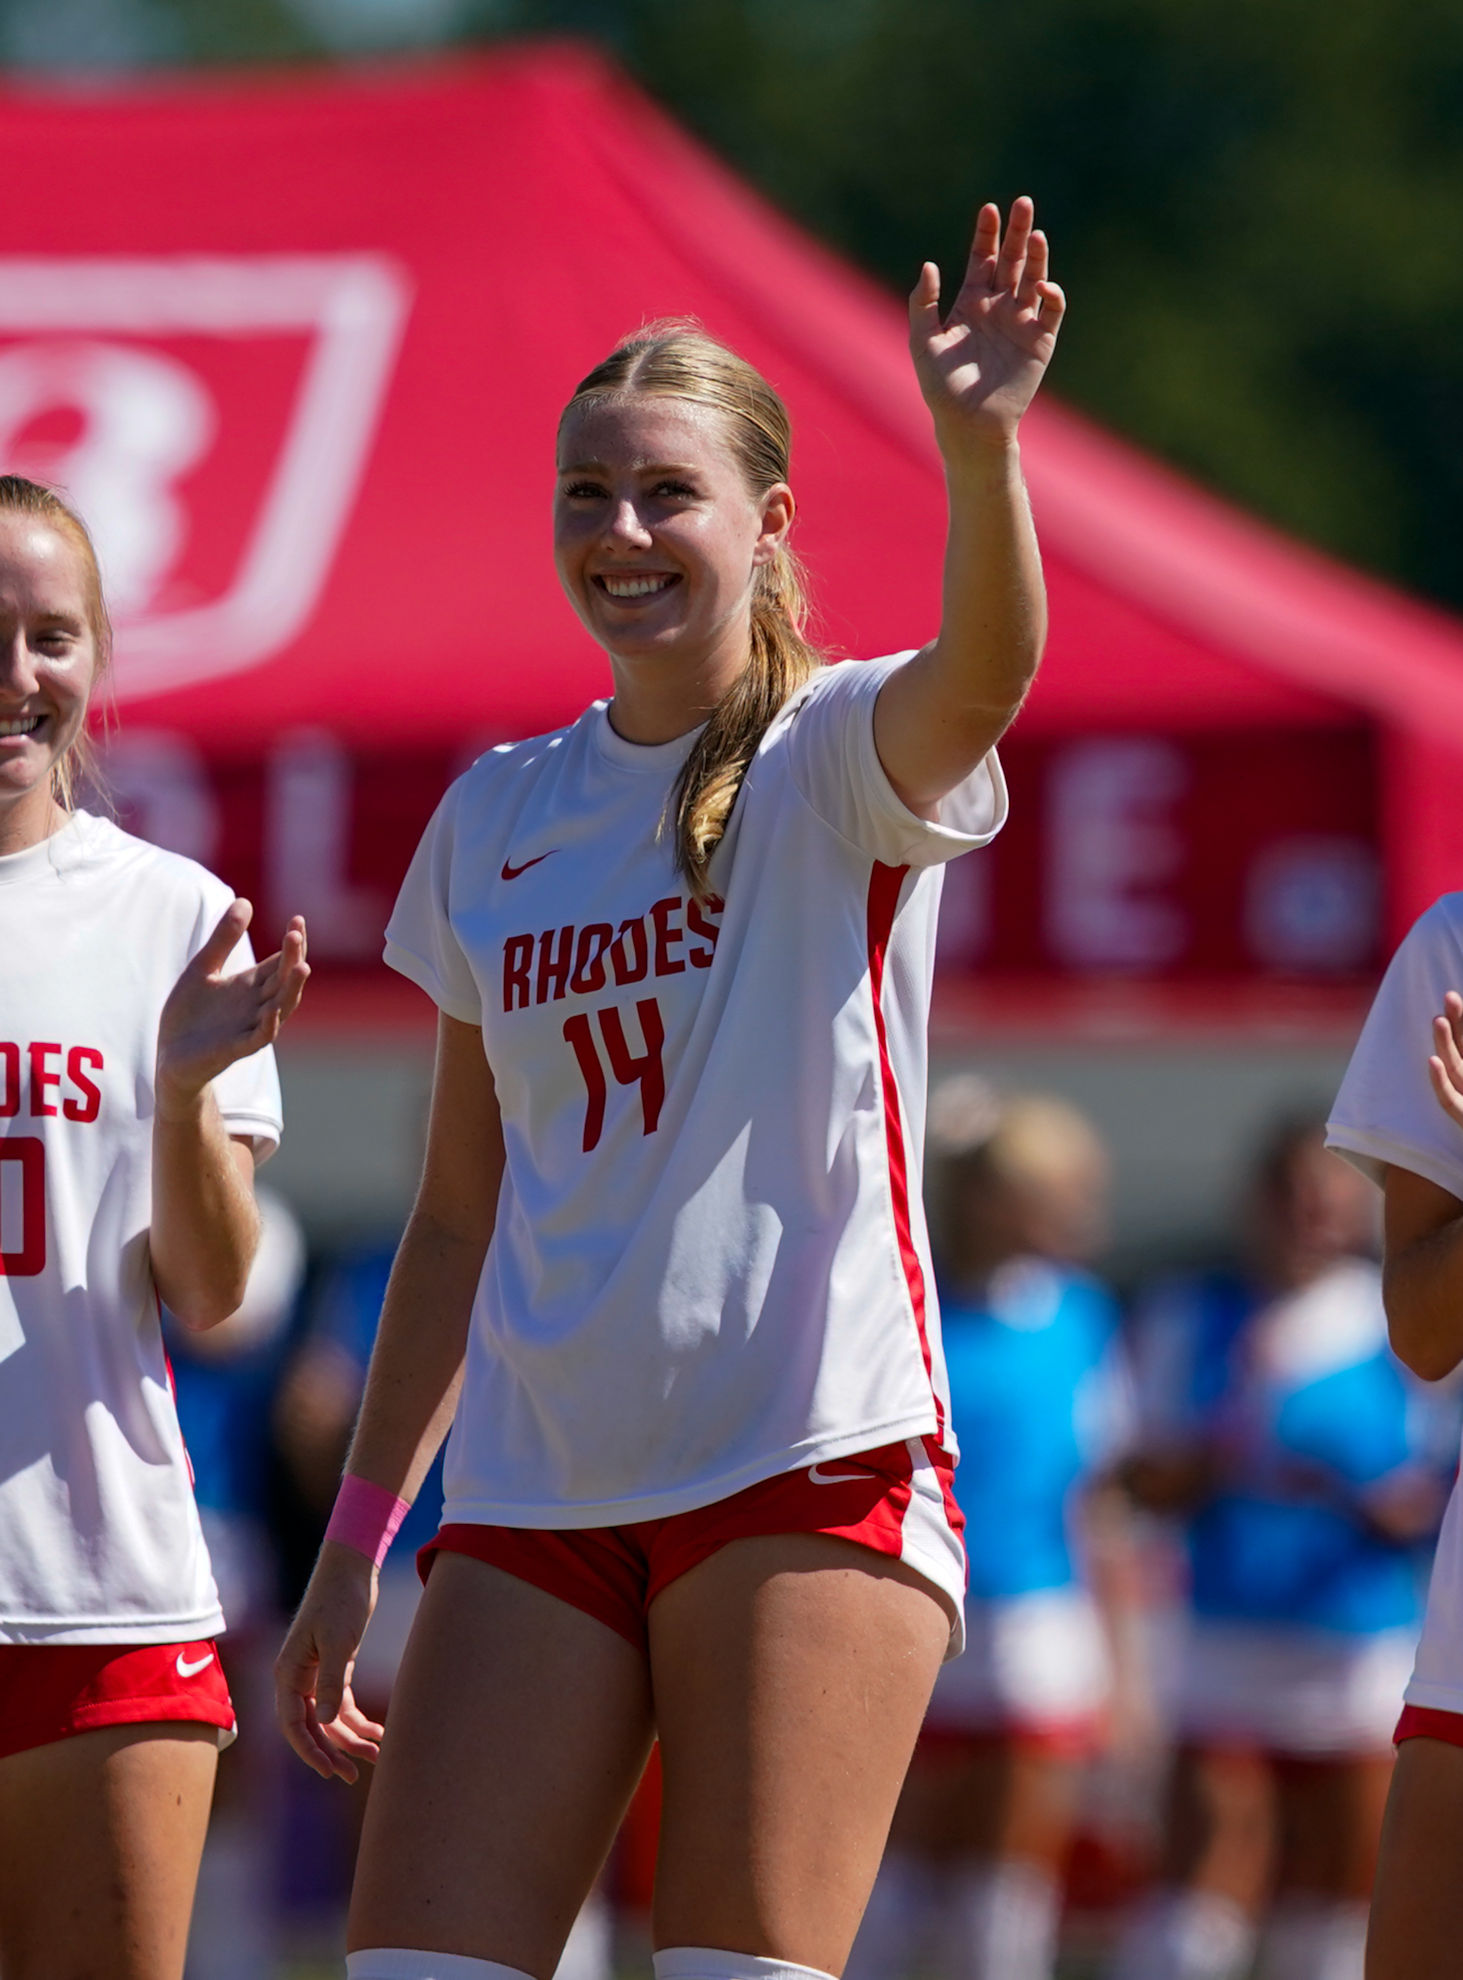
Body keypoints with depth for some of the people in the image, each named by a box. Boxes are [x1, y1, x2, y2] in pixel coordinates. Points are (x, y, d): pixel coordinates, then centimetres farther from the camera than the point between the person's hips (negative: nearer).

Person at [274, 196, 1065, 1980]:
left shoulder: (835, 759, 0)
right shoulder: (495, 817, 15)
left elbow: (982, 676, -26)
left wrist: (981, 445, -45)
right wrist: (356, 1537, 16)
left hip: (812, 1464, -5)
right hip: (535, 1496, 5)